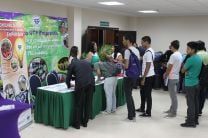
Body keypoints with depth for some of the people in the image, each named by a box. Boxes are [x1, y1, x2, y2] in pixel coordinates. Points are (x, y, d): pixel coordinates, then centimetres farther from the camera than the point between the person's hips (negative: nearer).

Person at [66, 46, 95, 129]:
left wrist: (69, 86, 35)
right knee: (88, 103, 17)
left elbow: (68, 78, 14)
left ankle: (77, 124, 18)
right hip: (91, 83, 4)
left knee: (78, 104, 9)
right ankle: (85, 122, 28)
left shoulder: (72, 64, 14)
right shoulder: (86, 62, 27)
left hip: (81, 85, -4)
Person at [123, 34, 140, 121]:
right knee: (130, 94, 19)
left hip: (128, 76, -8)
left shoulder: (127, 51, -16)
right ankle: (133, 114, 25)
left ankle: (131, 116, 9)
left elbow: (126, 66, -22)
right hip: (135, 75, 8)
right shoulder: (136, 50, 10)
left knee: (128, 95, 2)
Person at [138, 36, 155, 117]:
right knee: (142, 92, 21)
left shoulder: (148, 52, -20)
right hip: (148, 76, 10)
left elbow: (148, 67, -22)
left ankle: (148, 113, 9)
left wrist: (143, 78, -18)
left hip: (148, 76, -10)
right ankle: (142, 108, 35)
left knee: (147, 95, -1)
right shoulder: (150, 51, 12)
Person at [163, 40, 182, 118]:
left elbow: (169, 68, -16)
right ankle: (172, 109, 28)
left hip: (172, 78, -9)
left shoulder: (173, 55, -18)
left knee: (173, 95, -3)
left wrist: (165, 75, -1)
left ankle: (173, 112, 4)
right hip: (177, 77, 9)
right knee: (173, 94, 17)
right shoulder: (180, 55, 10)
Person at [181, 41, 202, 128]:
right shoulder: (199, 58, 9)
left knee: (191, 104, -3)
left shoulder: (190, 59, -18)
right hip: (196, 83, 9)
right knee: (196, 102, 14)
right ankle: (195, 120, 23)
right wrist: (188, 71, 3)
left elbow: (183, 71, -9)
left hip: (190, 84, -9)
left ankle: (190, 122, 3)